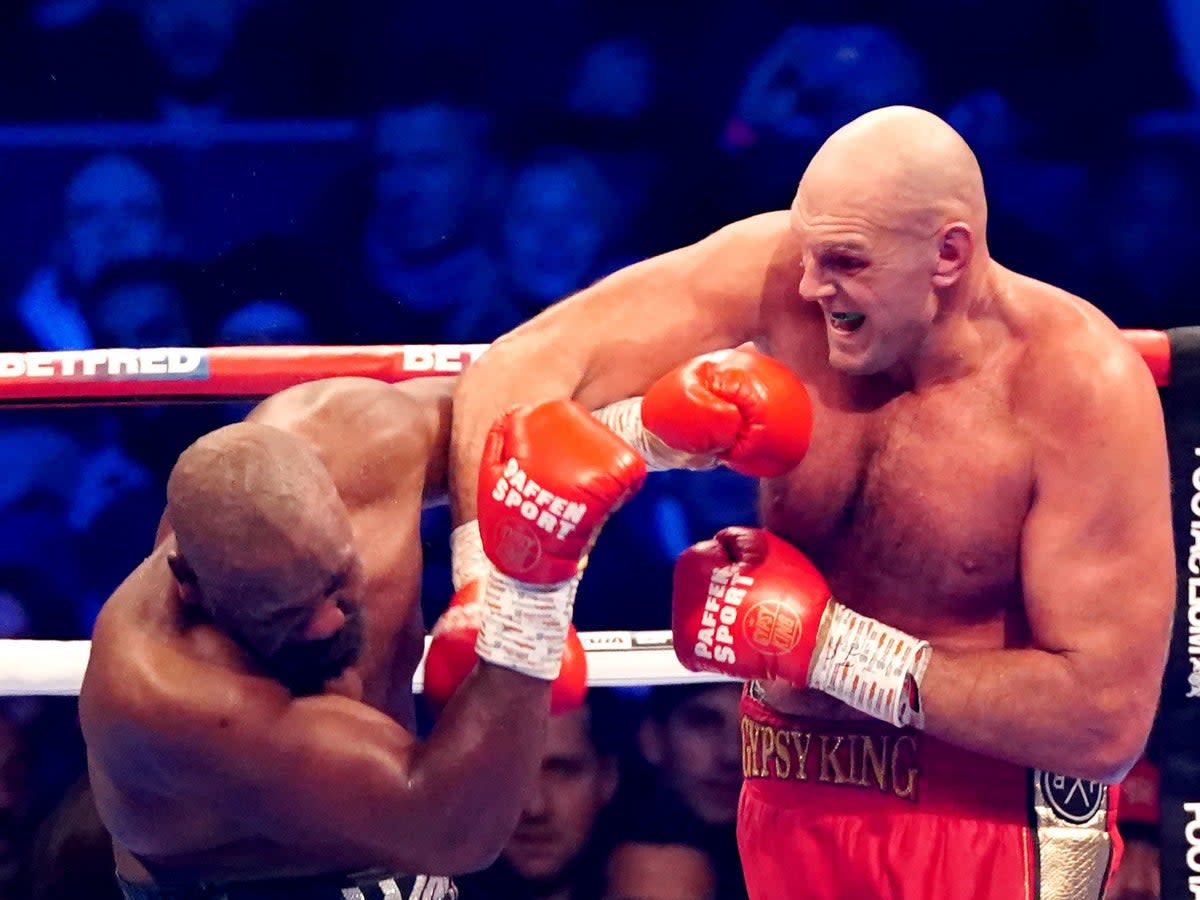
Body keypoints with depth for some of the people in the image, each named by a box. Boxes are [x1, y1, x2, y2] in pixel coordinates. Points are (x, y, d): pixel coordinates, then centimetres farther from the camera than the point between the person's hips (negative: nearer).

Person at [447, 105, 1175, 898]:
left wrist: (829, 644, -24)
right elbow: (524, 367, -13)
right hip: (792, 798, 4)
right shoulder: (782, 269, -13)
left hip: (988, 813, -4)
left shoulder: (1081, 388, -21)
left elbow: (1109, 720, -23)